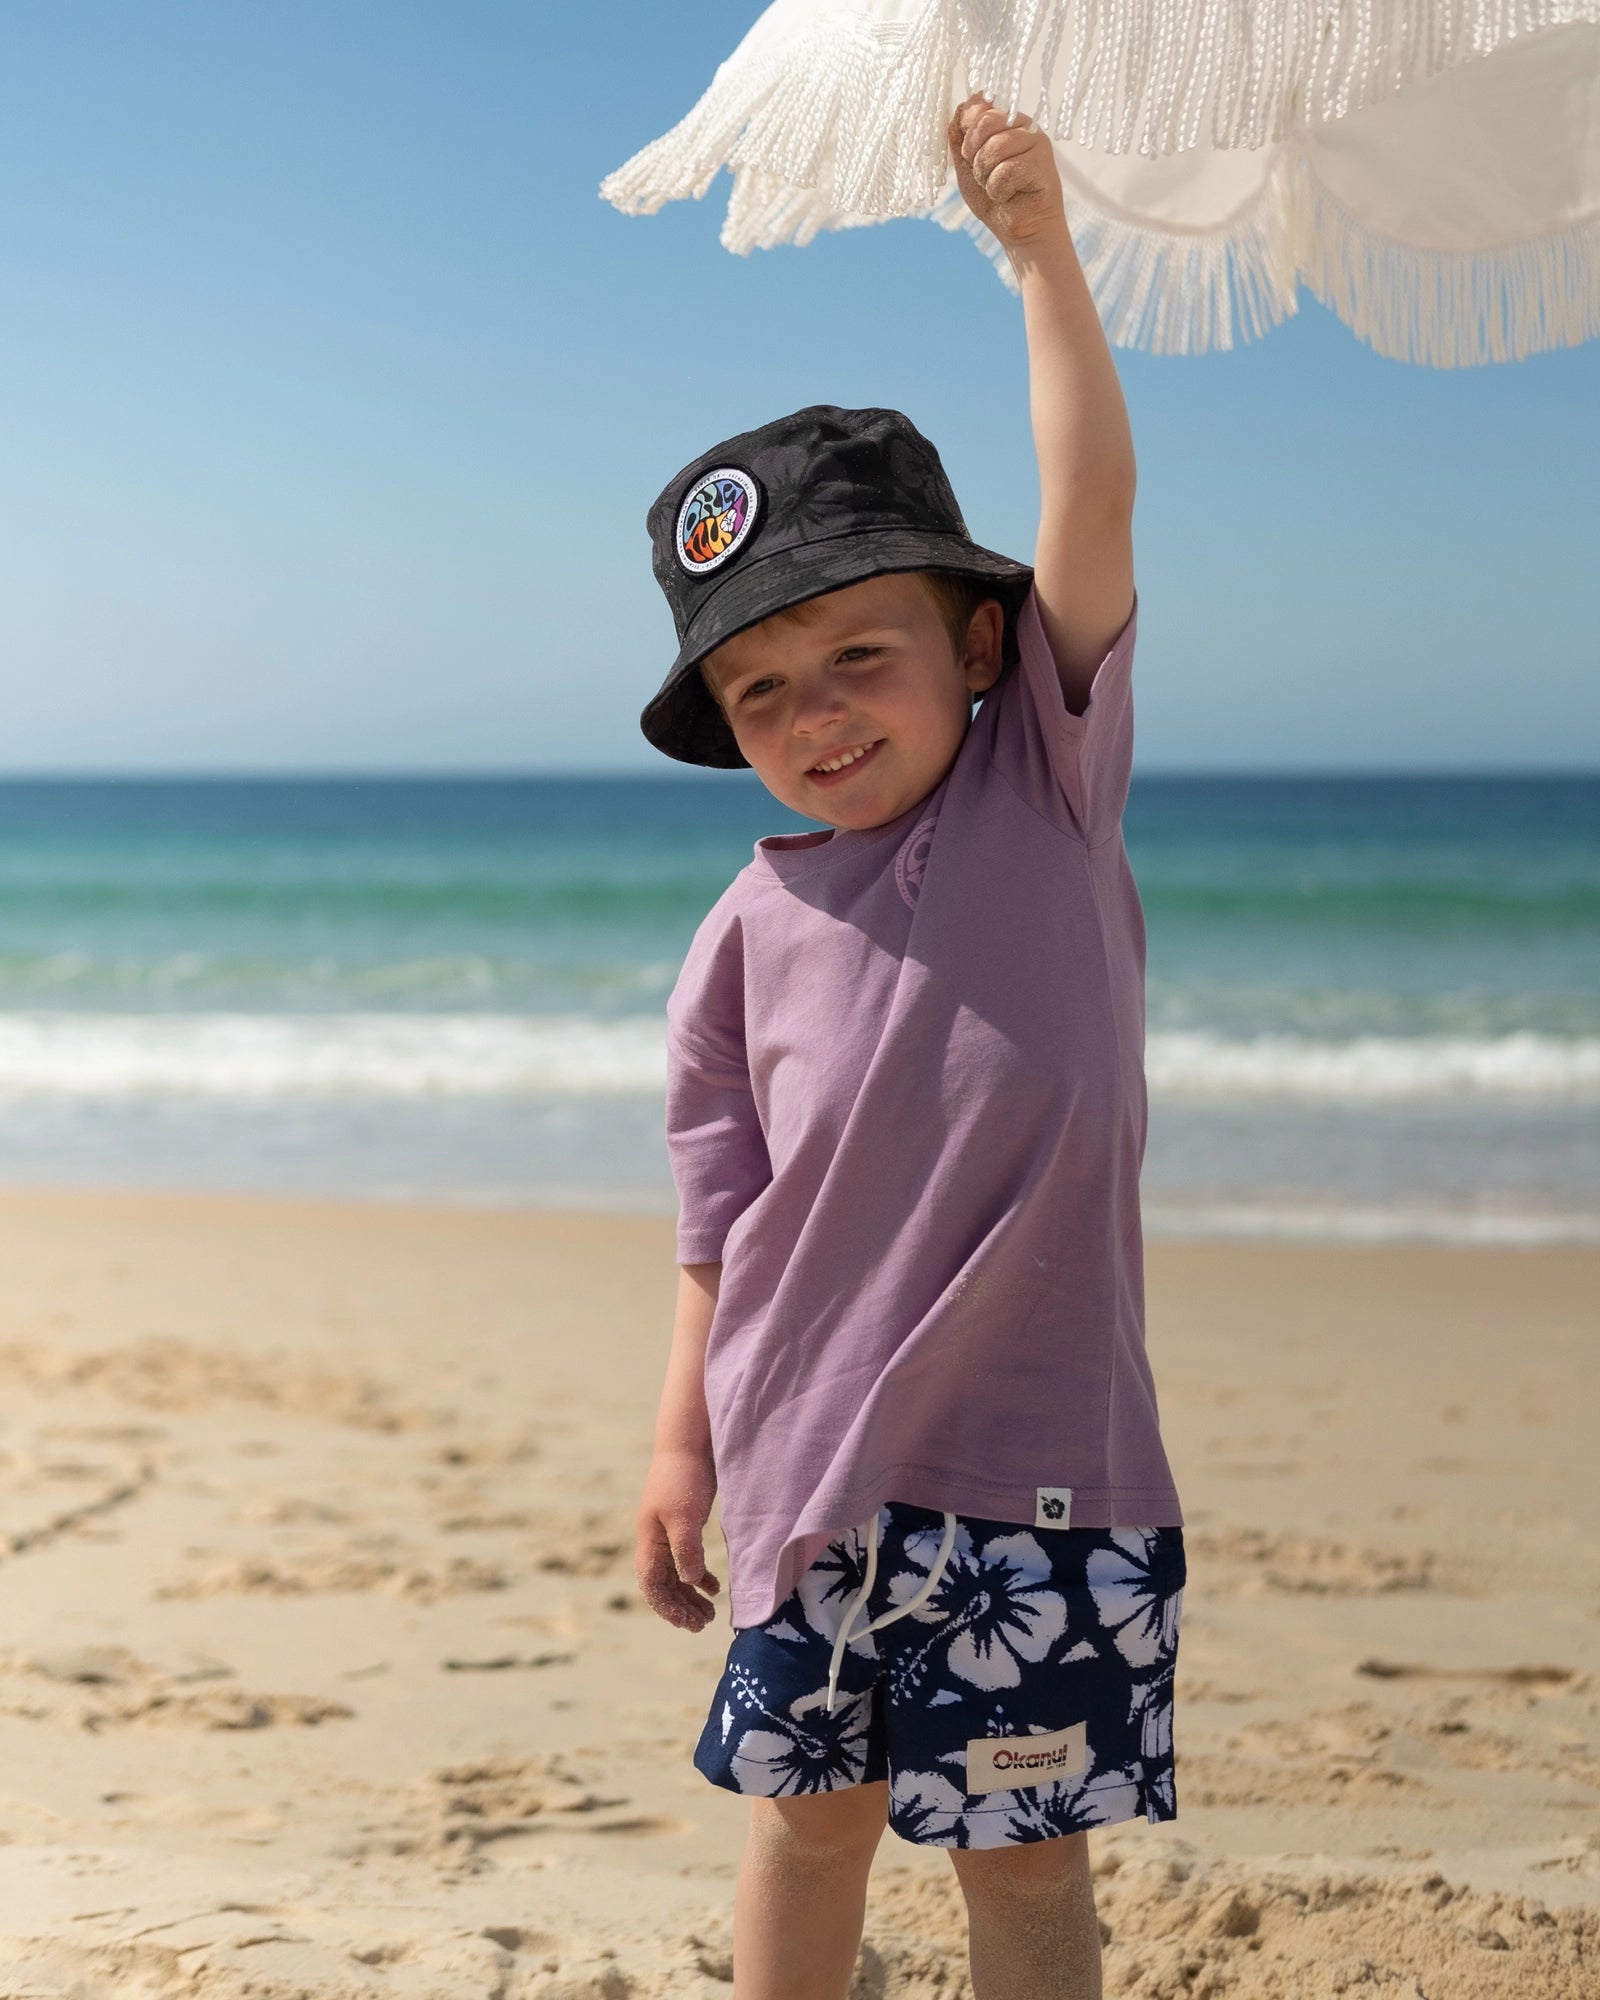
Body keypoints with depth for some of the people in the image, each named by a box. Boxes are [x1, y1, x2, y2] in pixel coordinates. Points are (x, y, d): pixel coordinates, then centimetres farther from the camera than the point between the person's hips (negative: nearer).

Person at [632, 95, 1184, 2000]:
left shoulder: (1048, 784, 1)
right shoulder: (750, 934, 2)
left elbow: (1090, 511, -9)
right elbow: (722, 1212, 6)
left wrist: (1039, 246, -12)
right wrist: (683, 1448, 5)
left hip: (1037, 1452, -1)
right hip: (817, 1464, 2)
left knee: (1022, 1848, 6)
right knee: (807, 1810, 14)